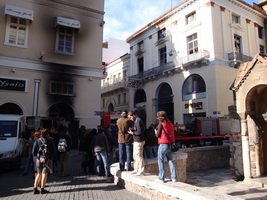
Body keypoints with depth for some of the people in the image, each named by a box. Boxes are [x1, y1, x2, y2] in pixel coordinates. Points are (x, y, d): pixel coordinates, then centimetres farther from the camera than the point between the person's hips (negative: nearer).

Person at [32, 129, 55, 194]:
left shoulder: (37, 141, 1)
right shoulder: (50, 141, -2)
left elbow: (33, 152, 0)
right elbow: (53, 151, 2)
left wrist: (37, 157, 14)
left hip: (39, 160, 3)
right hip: (46, 160, -2)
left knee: (39, 174, 16)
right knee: (44, 174, 5)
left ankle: (35, 189, 17)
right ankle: (42, 189, 7)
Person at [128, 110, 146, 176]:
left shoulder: (138, 121, -18)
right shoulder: (136, 121, 13)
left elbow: (139, 132, -23)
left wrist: (132, 133, -10)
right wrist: (131, 129, 3)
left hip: (139, 141, -10)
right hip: (136, 141, 10)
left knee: (139, 156, -3)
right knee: (135, 156, 16)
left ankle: (141, 171, 6)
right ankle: (136, 169, 26)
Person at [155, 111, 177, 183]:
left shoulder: (161, 124, -10)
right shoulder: (170, 123, 8)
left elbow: (158, 135, -8)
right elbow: (172, 134, 13)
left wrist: (155, 131, 11)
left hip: (163, 144, -6)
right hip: (171, 144, 6)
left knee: (160, 161, 5)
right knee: (170, 161, 14)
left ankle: (161, 178, 8)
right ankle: (174, 177, 15)